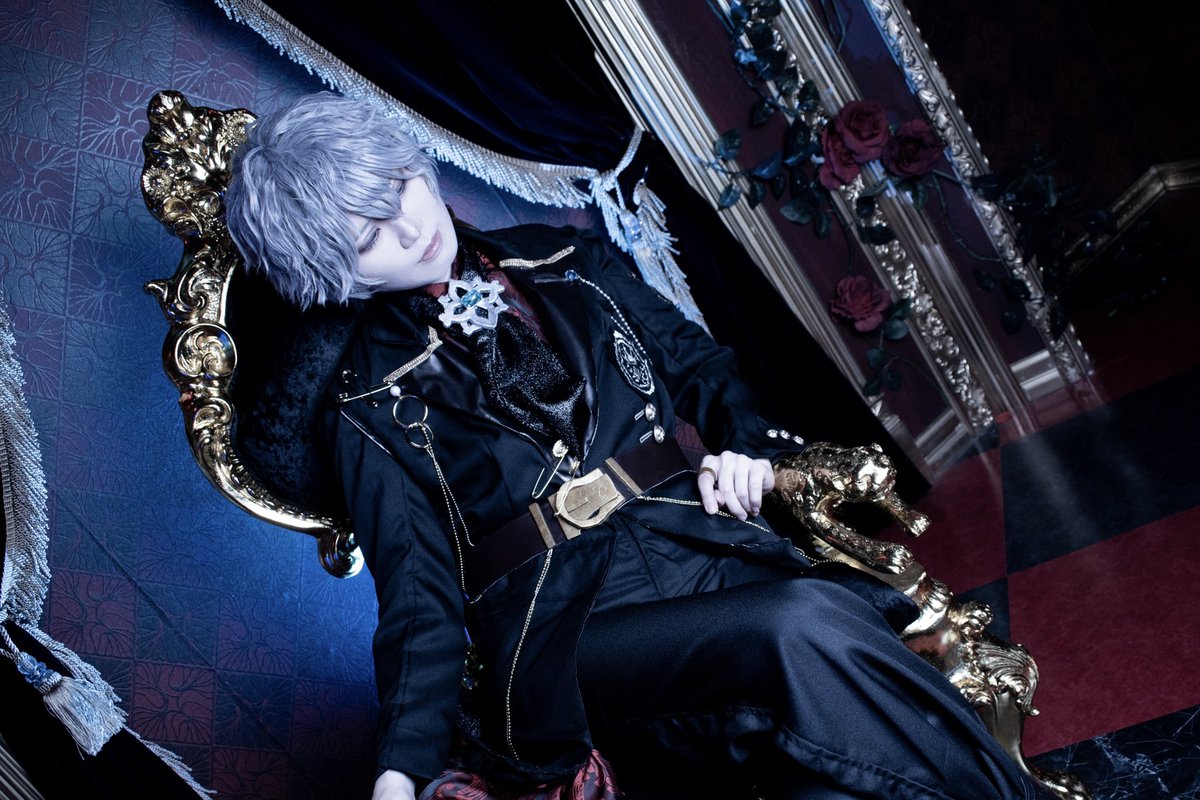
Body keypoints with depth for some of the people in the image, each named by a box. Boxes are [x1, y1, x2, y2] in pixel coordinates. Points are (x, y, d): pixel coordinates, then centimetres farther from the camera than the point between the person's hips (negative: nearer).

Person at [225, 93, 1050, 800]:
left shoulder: (558, 262, 17)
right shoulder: (372, 406, 7)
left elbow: (694, 358, 24)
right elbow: (421, 600, 2)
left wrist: (743, 443, 3)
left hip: (707, 546, 4)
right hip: (564, 633, -3)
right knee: (801, 630, -32)